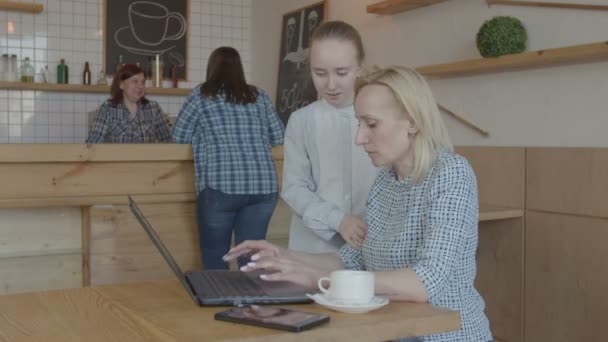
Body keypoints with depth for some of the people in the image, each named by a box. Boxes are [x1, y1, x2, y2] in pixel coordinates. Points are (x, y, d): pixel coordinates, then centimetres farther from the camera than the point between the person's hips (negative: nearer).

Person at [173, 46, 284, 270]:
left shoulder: (202, 95, 6)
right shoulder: (259, 96, 13)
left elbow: (180, 137, 11)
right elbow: (278, 137, 17)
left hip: (220, 186, -3)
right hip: (264, 187, 3)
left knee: (214, 259, 10)